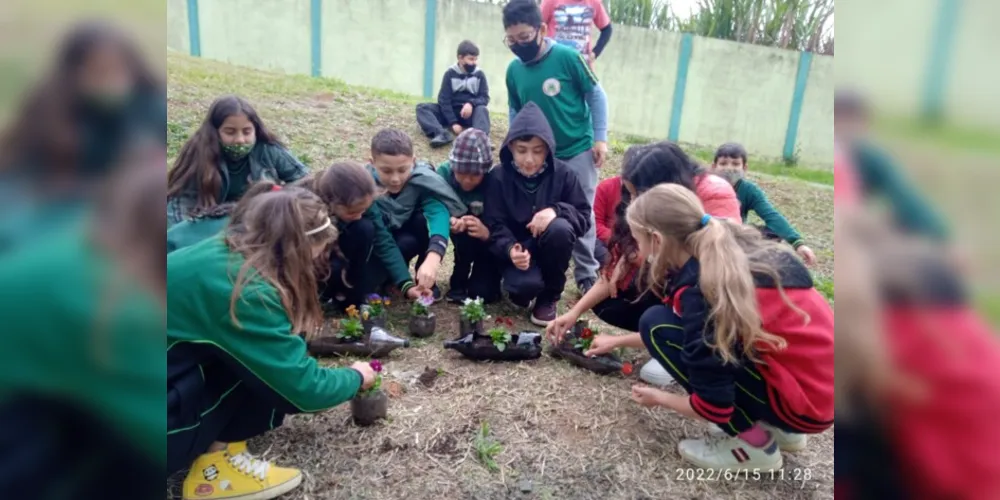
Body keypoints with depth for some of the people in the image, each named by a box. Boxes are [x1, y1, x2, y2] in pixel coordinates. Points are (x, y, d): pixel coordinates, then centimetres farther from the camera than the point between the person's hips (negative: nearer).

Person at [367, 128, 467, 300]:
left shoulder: (423, 179, -30)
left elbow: (438, 212, -48)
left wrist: (432, 259, -64)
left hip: (410, 233, 0)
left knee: (426, 221, -33)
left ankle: (426, 282, -11)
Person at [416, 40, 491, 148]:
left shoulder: (479, 74, -1)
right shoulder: (450, 73, -5)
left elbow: (485, 98, -4)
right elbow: (444, 100, -10)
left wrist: (471, 103, -28)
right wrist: (453, 123, -23)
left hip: (470, 112, 0)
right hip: (450, 112, 0)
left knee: (482, 109, -32)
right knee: (422, 107, -21)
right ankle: (443, 134, -46)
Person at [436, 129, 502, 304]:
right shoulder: (444, 172, -20)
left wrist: (487, 233, -44)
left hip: (487, 242, -2)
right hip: (464, 241, 3)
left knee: (482, 293, -23)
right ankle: (459, 283, -11)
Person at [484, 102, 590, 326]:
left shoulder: (562, 174, -9)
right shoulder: (499, 177, -10)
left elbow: (584, 216, -8)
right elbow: (495, 226, -12)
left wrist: (556, 210, -29)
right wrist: (510, 249, -34)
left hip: (550, 247, 2)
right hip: (517, 249, -2)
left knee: (560, 229, -33)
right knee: (524, 285, -33)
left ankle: (549, 296, -8)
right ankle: (524, 288, 10)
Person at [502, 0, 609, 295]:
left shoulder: (568, 57, -16)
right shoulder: (513, 70, -4)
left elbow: (596, 96, -7)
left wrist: (600, 138, -10)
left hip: (578, 150, -3)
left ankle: (587, 276, 16)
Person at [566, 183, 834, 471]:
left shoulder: (703, 290, -22)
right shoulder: (731, 251, 5)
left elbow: (714, 408, -18)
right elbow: (696, 329, 23)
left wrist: (659, 399, 4)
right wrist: (618, 341, 32)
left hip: (804, 400, -9)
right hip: (821, 383, 9)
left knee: (658, 324, -11)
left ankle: (753, 444, 0)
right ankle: (779, 429, 16)